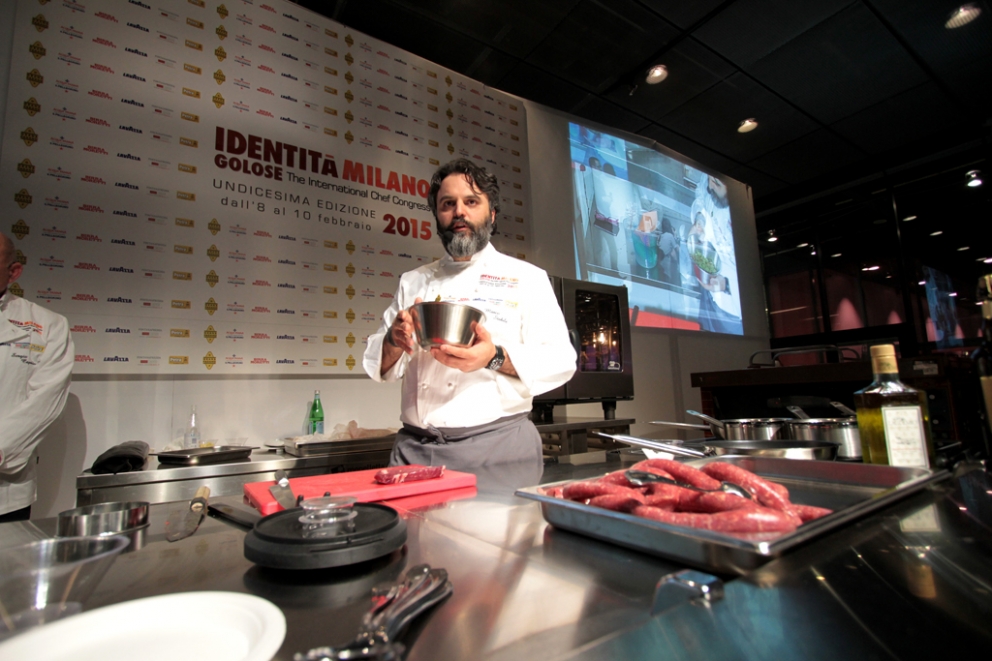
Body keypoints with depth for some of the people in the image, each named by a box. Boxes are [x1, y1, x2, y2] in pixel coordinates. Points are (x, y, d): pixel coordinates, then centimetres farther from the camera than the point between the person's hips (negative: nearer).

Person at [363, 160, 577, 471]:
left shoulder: (526, 278, 3)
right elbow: (381, 366, 14)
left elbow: (560, 361, -4)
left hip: (497, 445, -2)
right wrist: (394, 340, -9)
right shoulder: (413, 281, 13)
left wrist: (495, 358, -21)